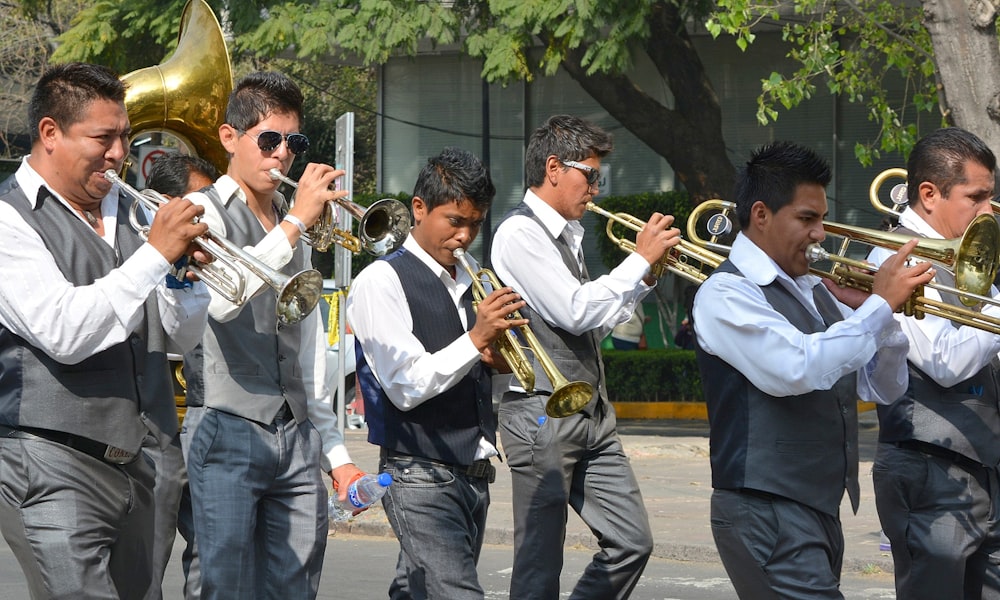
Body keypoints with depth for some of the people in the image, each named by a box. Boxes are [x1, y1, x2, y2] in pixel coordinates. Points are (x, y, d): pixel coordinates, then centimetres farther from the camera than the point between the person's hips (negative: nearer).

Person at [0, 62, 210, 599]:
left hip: (129, 468, 7)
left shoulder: (126, 213, 15)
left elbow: (181, 338, 18)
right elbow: (64, 333, -20)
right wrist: (155, 255, -17)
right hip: (53, 469, -7)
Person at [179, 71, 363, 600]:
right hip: (228, 432, -7)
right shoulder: (203, 212, -3)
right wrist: (296, 222, -21)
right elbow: (220, 300, -24)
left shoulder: (293, 227, 20)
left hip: (296, 437, 7)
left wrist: (333, 451, 21)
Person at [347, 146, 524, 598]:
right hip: (421, 477, -7)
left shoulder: (471, 277, 13)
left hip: (474, 474, 7)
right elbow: (407, 387, -15)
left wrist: (498, 356, -1)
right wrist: (476, 339, -22)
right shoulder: (381, 281, -8)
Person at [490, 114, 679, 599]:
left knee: (632, 542, 6)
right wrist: (640, 260, -11)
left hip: (591, 414, 9)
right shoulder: (520, 232, -12)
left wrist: (645, 278, 8)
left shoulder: (566, 233, 17)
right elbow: (575, 312, -19)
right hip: (543, 413, -9)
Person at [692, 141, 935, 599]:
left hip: (822, 510, 8)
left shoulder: (815, 292, 16)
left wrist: (884, 310, 0)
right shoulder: (726, 294, -9)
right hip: (766, 513, -8)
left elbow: (883, 388, 17)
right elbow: (798, 369, -24)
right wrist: (880, 304, -15)